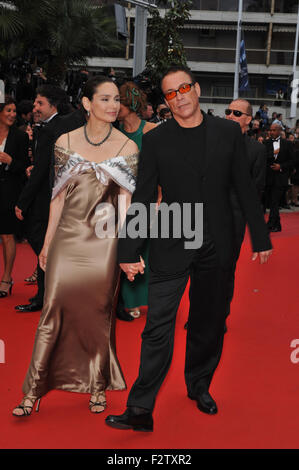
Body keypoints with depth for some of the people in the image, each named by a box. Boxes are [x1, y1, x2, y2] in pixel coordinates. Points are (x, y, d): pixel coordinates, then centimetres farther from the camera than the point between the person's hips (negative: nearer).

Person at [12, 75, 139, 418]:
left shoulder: (127, 148, 0)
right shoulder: (65, 142, 4)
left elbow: (125, 200, -3)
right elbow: (58, 196, 7)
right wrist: (47, 242, 7)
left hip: (104, 239, -1)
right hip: (68, 236, 1)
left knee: (98, 312, 7)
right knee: (54, 308, 1)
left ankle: (98, 386, 25)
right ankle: (34, 389, 10)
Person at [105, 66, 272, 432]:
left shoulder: (228, 132, 3)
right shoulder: (155, 140, 0)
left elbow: (245, 188, 6)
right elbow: (142, 198, 0)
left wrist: (260, 237, 7)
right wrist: (129, 251, -4)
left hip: (217, 247, 2)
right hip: (171, 247, -2)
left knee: (208, 323, 14)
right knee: (158, 327, -6)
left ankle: (199, 386, 35)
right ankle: (141, 410, 0)